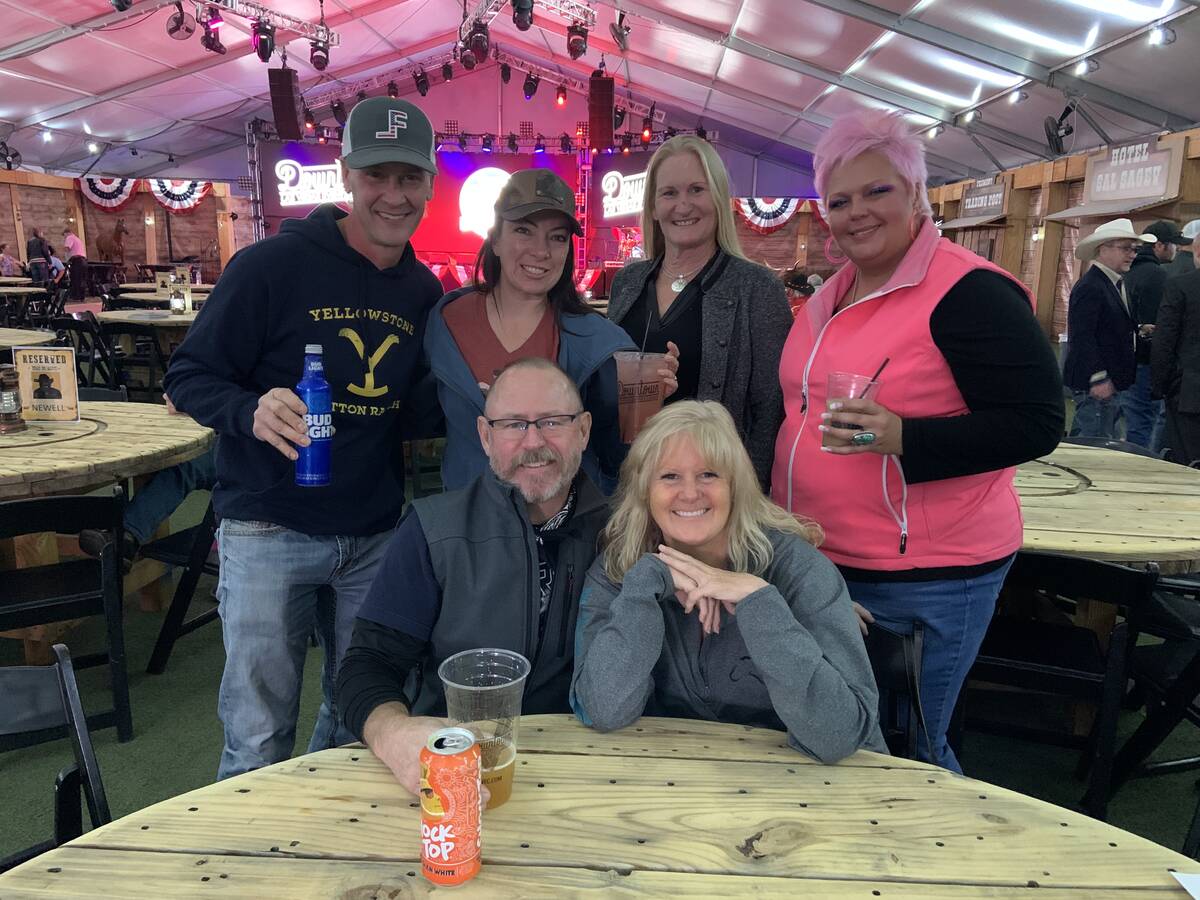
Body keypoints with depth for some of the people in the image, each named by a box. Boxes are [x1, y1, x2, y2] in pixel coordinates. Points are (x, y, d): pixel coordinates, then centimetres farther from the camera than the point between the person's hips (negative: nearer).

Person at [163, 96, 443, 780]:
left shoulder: (424, 292, 5)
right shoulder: (273, 264, -10)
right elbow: (189, 377, -7)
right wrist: (252, 410, -27)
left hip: (377, 536, 5)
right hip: (270, 532, -4)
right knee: (260, 741, 7)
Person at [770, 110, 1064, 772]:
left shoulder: (969, 291, -14)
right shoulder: (830, 295, 11)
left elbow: (1035, 423, -18)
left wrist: (901, 437, -30)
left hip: (924, 583, -7)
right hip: (817, 563, 8)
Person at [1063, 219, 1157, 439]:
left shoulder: (1116, 283, 16)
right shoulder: (1089, 287, -15)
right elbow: (1082, 338, -20)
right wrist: (1098, 379, -21)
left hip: (1114, 382, 10)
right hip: (1096, 386, -10)